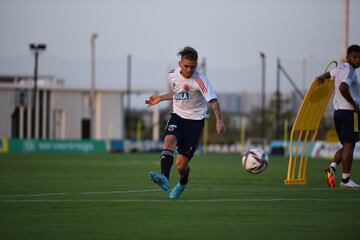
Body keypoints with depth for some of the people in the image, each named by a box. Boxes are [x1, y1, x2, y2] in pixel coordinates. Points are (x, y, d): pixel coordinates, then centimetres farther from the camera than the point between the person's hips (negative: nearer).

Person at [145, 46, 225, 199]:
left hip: (195, 120, -4)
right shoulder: (173, 75, 1)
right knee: (169, 140, -32)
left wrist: (219, 120, -39)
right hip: (177, 116, 4)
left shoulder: (199, 80, -17)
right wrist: (160, 98, 15)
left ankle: (183, 183, 28)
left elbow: (213, 101, -26)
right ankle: (164, 178, -46)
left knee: (181, 164, -7)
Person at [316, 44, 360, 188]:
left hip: (338, 112, 9)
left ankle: (332, 166, -6)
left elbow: (328, 75, 38)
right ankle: (345, 179, -3)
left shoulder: (340, 69, 16)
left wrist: (321, 78, 61)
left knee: (346, 145, 15)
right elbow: (343, 87, -29)